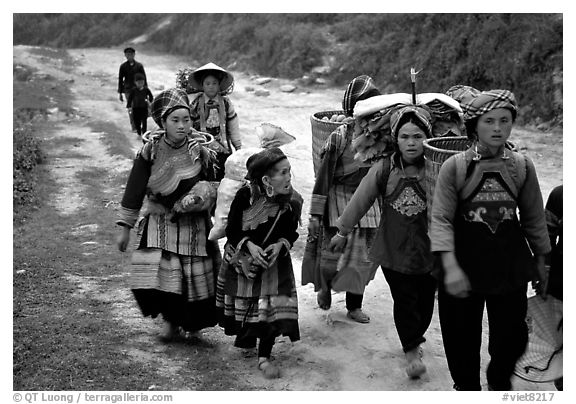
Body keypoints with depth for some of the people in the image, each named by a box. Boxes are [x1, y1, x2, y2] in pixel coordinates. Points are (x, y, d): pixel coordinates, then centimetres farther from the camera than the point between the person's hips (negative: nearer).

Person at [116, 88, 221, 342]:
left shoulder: (200, 153, -6)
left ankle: (191, 322, 30)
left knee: (196, 278, 4)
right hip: (158, 224, -1)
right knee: (155, 275, -12)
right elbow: (134, 191, -4)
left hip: (194, 225, 1)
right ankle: (172, 319, 12)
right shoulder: (150, 152, -8)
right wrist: (125, 228, -3)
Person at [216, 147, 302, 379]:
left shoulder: (292, 201, -18)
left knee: (272, 306, -6)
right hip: (241, 259, 0)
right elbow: (231, 230, -15)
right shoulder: (245, 196, -24)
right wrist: (249, 245, -30)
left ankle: (264, 358, 7)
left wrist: (280, 245, -24)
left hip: (274, 261, 1)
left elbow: (291, 234, -3)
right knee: (243, 304, 16)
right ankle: (245, 340, 44)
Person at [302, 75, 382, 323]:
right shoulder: (339, 137, -13)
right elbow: (324, 175, -12)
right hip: (339, 200, -4)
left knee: (363, 257, 9)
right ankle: (324, 285, 32)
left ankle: (354, 306, 26)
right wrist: (315, 214, -13)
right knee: (332, 254, -2)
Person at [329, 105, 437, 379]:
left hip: (429, 248, 1)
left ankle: (414, 339, 38)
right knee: (404, 300, 1)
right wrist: (343, 232, 11)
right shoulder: (384, 169, -6)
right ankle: (412, 352, 13)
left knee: (425, 299, 12)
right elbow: (360, 201, 4)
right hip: (394, 249, 0)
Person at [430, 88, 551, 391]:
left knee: (512, 337, 9)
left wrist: (539, 261, 13)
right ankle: (467, 386, 36)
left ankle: (500, 381, 40)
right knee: (463, 337, 10)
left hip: (510, 265, 2)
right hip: (465, 264, -2)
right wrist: (450, 265, -24)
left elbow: (533, 218, 7)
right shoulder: (454, 167, -10)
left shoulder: (522, 167, -2)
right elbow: (441, 218, -14)